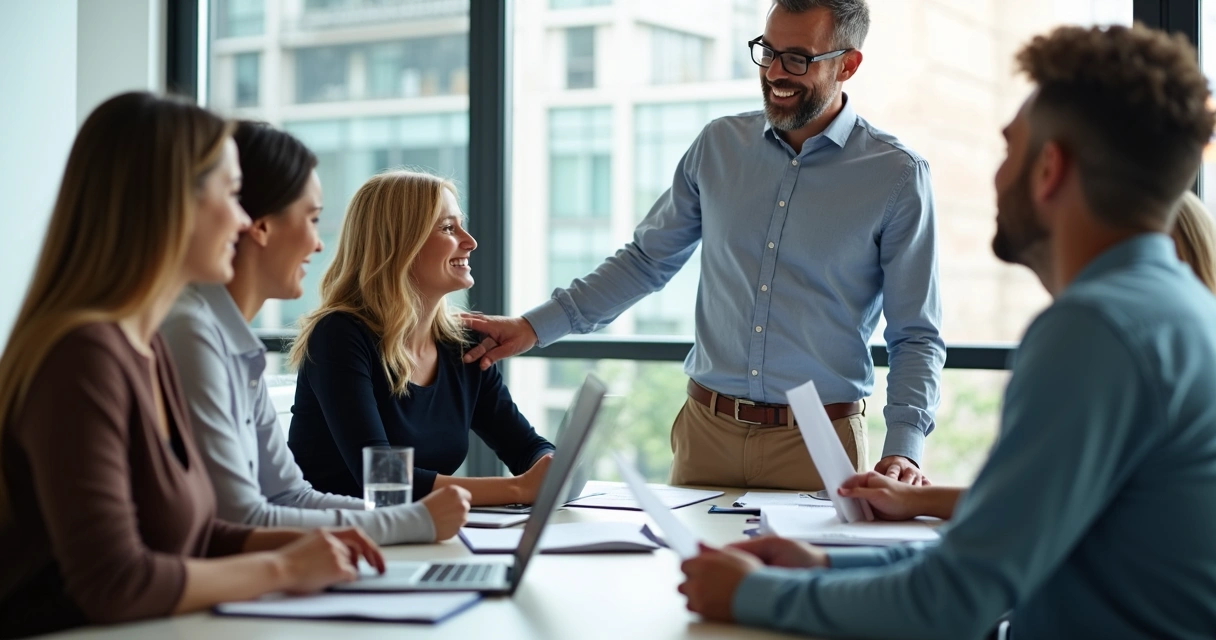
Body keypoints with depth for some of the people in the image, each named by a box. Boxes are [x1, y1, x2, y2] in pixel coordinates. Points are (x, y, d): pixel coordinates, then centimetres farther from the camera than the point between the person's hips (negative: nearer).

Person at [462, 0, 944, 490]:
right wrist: (536, 326, 4)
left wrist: (903, 449, -20)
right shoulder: (719, 145, 4)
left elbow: (916, 336, -5)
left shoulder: (898, 176, -6)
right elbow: (646, 260, 12)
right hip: (706, 430, 3)